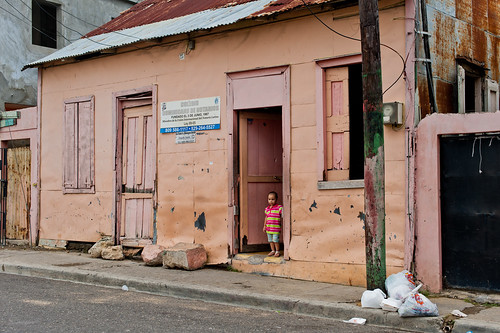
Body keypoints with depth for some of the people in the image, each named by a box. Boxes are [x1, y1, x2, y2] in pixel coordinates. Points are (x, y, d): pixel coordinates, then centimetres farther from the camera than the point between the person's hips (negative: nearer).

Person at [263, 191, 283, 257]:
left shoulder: (279, 207, -8)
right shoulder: (267, 208, 10)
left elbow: (282, 216, -10)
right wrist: (264, 226, 20)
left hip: (276, 228, -6)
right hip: (268, 228, 6)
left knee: (275, 240, -4)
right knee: (270, 240, 13)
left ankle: (277, 251, 10)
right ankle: (273, 250, 26)